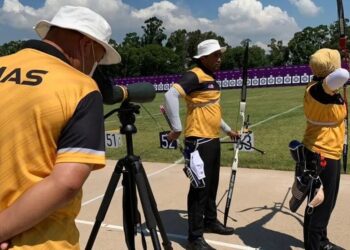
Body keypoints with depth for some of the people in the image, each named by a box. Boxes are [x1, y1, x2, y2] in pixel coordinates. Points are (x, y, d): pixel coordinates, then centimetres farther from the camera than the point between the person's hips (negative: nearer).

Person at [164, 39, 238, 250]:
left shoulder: (212, 79, 16)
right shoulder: (194, 76, -14)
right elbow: (171, 95, -28)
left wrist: (228, 130, 28)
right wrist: (177, 128, -26)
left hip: (213, 139, 9)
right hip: (199, 140, -9)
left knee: (212, 185, 19)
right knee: (199, 188, -3)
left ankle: (210, 221, 37)